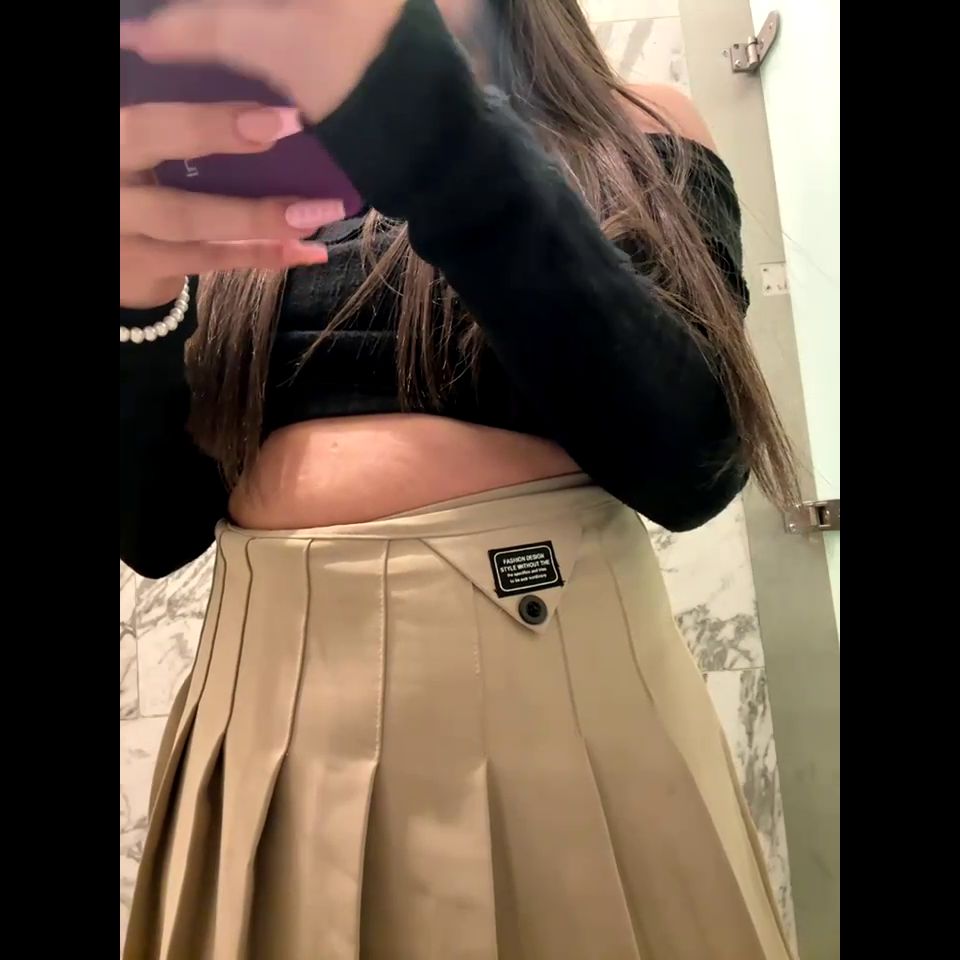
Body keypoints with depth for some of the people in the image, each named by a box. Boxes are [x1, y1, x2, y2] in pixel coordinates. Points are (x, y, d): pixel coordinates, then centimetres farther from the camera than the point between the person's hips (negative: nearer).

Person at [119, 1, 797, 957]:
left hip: (556, 682, -2)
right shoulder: (233, 184, 11)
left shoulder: (636, 136, 5)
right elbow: (158, 529, 4)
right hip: (273, 710, 3)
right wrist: (136, 311, -15)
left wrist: (430, 126, -22)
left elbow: (692, 464, -14)